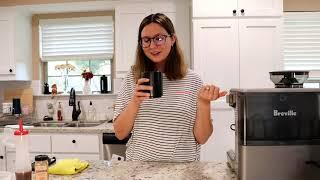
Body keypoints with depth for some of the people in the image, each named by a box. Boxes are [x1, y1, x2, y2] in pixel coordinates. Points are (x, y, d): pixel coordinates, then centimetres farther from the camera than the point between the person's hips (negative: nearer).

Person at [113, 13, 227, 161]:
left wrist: (204, 103, -20)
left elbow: (201, 138, -5)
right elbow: (120, 134, -4)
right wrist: (135, 102, -19)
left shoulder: (192, 80, -5)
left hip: (182, 168, 0)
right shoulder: (132, 79, -2)